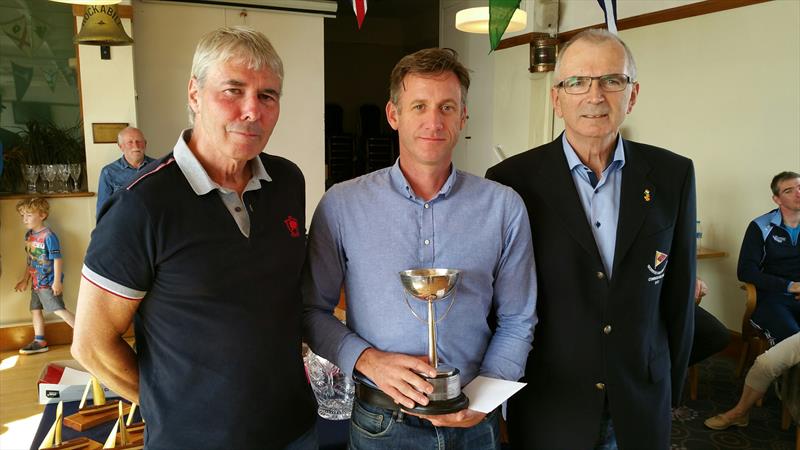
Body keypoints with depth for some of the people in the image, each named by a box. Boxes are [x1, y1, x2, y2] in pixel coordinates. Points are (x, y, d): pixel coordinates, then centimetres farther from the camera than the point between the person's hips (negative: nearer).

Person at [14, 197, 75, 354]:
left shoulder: (48, 235, -17)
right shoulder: (29, 235, 7)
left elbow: (57, 259, -18)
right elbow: (29, 260, 17)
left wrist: (57, 281, -20)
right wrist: (25, 280, 20)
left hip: (49, 282, -9)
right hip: (36, 282, 9)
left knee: (59, 309, -9)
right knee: (35, 310, 13)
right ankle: (39, 342, 24)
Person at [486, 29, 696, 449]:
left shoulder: (672, 175, -3)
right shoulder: (512, 180, -12)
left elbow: (678, 292, 3)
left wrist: (672, 386, 8)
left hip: (641, 407, 3)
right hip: (547, 407, -2)